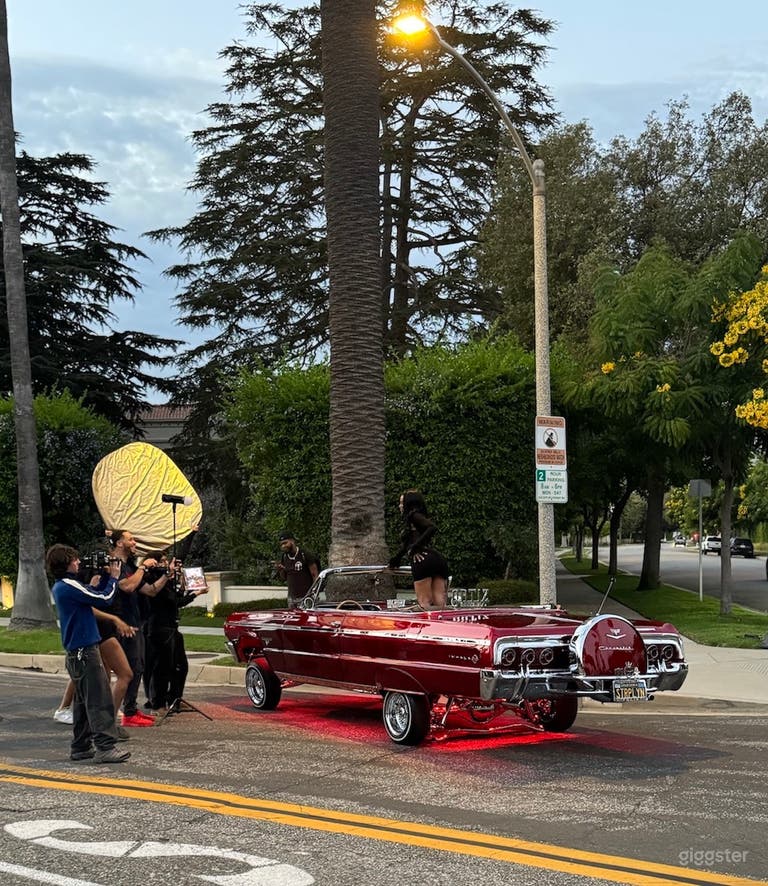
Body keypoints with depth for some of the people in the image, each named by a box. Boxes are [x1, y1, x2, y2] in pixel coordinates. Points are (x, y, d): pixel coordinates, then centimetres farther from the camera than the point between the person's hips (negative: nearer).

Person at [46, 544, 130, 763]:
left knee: (83, 700, 14)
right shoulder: (69, 586, -17)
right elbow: (105, 599, -15)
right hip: (85, 650, -10)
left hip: (76, 652, 10)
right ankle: (105, 747, -12)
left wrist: (106, 575, 9)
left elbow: (95, 594, 18)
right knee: (100, 700, -10)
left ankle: (80, 747, 18)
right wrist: (113, 577, -2)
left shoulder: (60, 587, 14)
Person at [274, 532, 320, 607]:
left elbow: (315, 575, -8)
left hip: (305, 597, -6)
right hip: (291, 597, 6)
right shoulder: (284, 557, 9)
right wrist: (280, 570, -5)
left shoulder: (305, 555, -8)